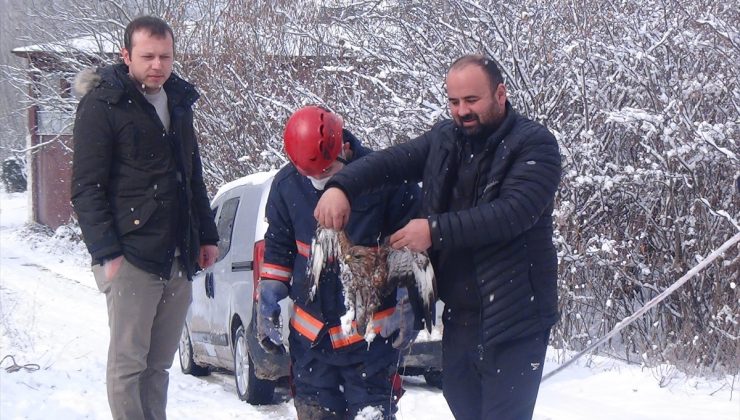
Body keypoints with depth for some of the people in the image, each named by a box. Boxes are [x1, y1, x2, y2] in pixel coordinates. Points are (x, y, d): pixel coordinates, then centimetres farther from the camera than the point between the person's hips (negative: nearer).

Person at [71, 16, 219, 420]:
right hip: (131, 256, -7)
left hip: (178, 259, 7)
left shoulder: (178, 102, 16)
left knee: (159, 363, 9)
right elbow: (86, 189, -9)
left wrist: (206, 235, 20)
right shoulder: (102, 105, -6)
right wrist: (106, 253, -16)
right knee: (128, 363, -6)